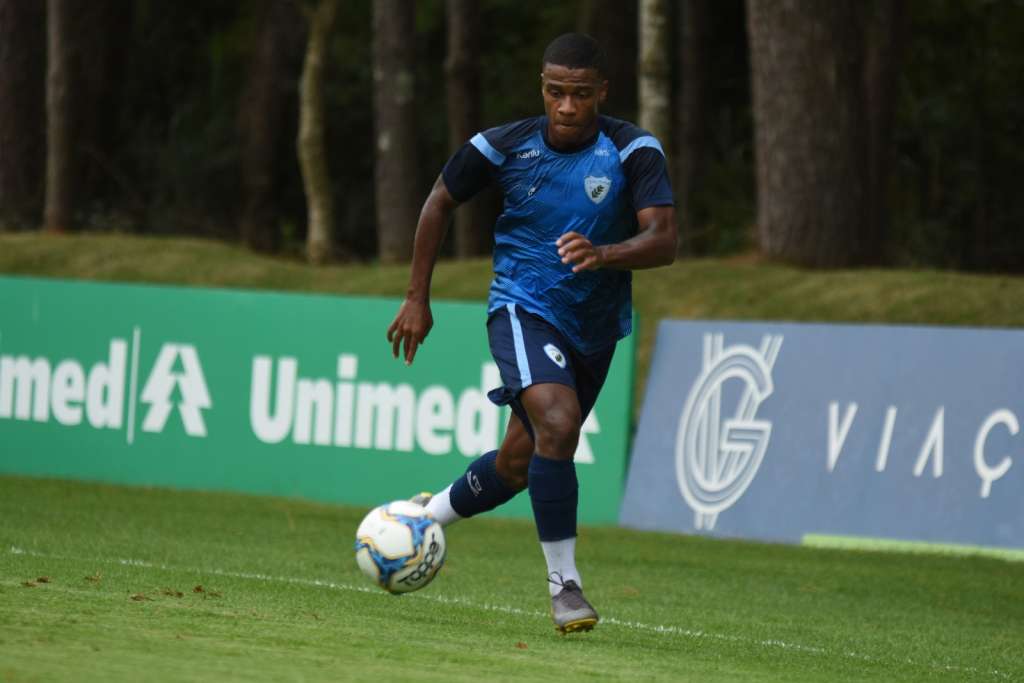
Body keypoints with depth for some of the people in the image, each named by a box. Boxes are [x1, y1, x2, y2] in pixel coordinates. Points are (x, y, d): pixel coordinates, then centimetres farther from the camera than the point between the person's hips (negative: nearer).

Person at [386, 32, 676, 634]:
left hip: (596, 328, 3)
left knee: (518, 466, 14)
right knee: (557, 425, -28)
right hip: (524, 308, -3)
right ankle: (564, 584, -20)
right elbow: (441, 202, 7)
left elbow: (664, 241, -24)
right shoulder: (504, 148, -11)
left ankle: (428, 517, 42)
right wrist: (418, 297, 7)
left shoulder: (635, 151, -14)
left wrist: (603, 255, -44)